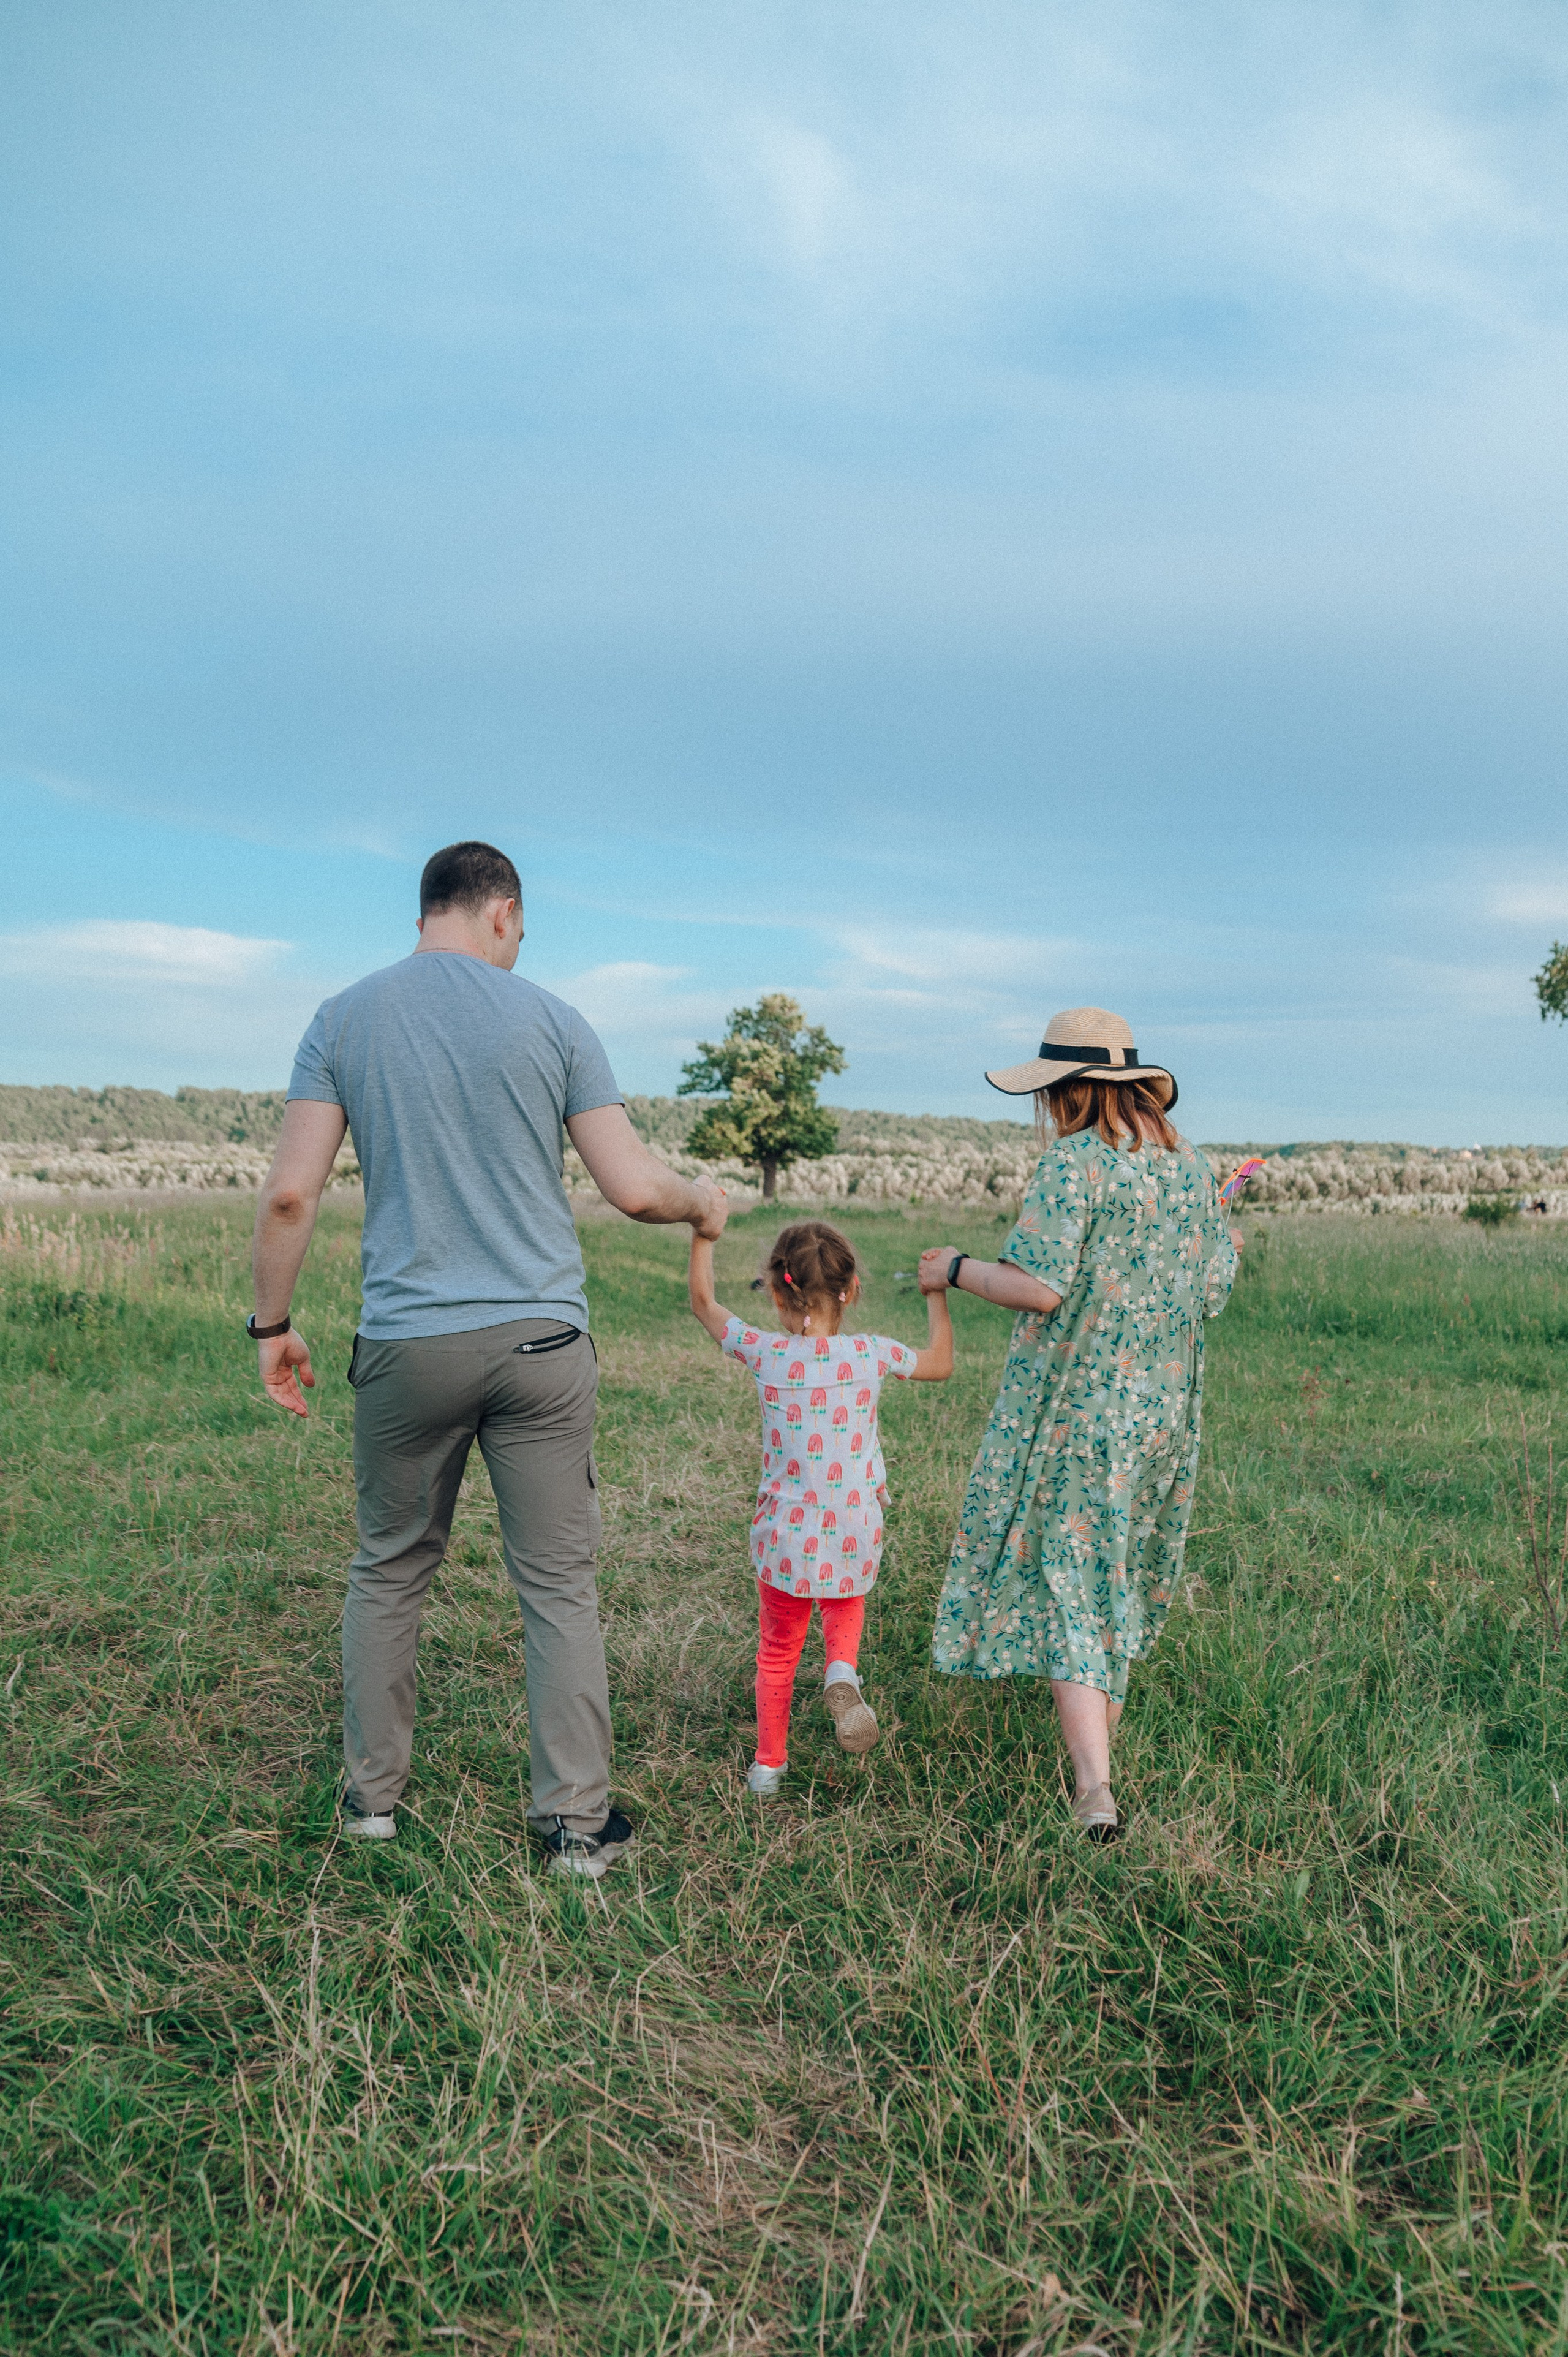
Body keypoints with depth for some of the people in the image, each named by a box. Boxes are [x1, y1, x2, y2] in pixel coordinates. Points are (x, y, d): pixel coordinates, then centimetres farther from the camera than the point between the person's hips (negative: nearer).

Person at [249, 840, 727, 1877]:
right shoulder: (551, 1020, -1)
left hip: (406, 1345, 2)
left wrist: (272, 1324, 8)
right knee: (559, 1583, 8)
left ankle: (374, 1795, 29)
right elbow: (635, 1188, -4)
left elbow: (289, 1194, -3)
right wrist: (703, 1201, 17)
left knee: (390, 1570, 18)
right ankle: (577, 1819, 15)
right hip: (540, 1342, -1)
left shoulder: (344, 1020, 3)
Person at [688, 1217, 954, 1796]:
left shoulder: (765, 1354, -9)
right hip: (853, 1540, 0)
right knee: (844, 1602, 30)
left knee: (777, 1648, 18)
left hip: (786, 1538, 0)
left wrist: (703, 1231, 15)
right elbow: (940, 1363, 11)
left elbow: (703, 1302, 7)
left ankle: (769, 1764, 27)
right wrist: (937, 1295, 22)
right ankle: (842, 1672, 1)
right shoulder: (871, 1354, -9)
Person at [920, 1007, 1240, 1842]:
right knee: (1119, 1582, 19)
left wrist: (954, 1269, -7)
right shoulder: (1191, 1166, 7)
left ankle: (1093, 1788, -6)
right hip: (1163, 1411, 7)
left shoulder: (1074, 1162, -16)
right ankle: (1098, 1753, 32)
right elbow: (1213, 1292, 11)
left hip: (1074, 1407, -7)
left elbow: (1039, 1287, -22)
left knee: (1063, 1583, 0)